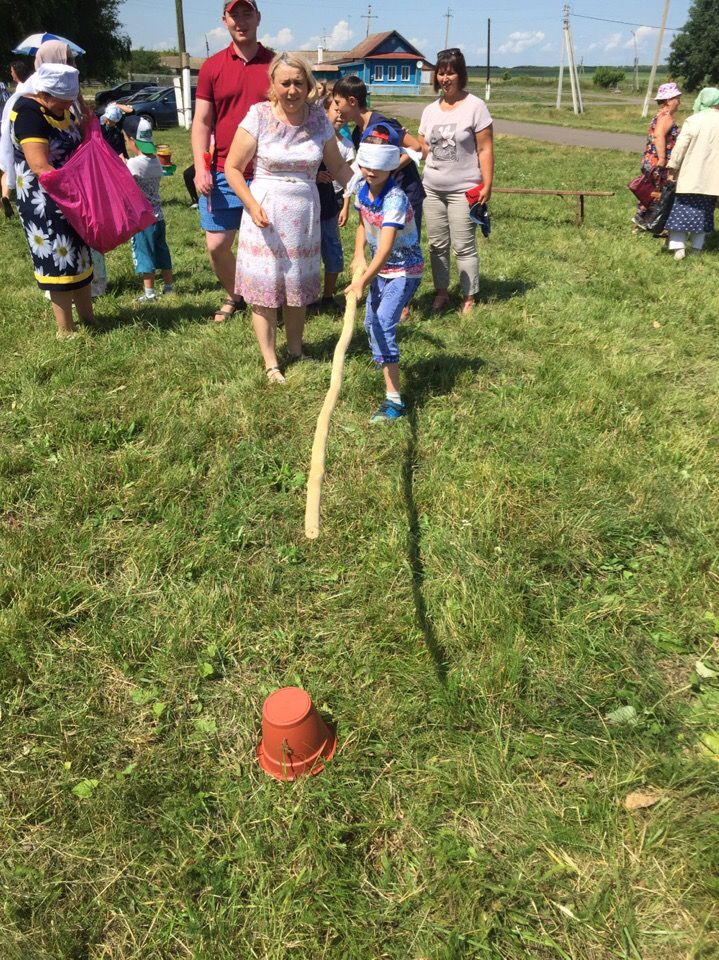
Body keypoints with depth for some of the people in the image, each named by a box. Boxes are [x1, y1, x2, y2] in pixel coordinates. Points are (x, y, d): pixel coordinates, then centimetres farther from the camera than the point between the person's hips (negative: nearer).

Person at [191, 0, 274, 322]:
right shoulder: (212, 67, 5)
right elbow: (201, 122, 4)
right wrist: (200, 168, -7)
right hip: (222, 174, 1)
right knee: (216, 245, 4)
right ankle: (234, 295, 28)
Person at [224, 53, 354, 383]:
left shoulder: (318, 118, 1)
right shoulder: (259, 116, -9)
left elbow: (337, 165, 8)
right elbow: (233, 168, -6)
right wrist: (252, 206, -18)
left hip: (304, 214, 3)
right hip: (265, 214, -3)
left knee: (298, 288, 12)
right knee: (265, 289, 1)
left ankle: (296, 352, 29)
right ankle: (271, 364, 12)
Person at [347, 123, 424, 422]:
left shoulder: (395, 199, -26)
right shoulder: (364, 191, -3)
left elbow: (386, 247, -35)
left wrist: (363, 281, -42)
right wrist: (358, 256, -4)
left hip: (404, 270, -8)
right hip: (381, 268, 9)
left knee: (382, 325, -20)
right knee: (371, 322, 15)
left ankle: (394, 399, -18)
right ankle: (385, 367, 38)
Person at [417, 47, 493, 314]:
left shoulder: (474, 106, -5)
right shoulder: (430, 110, 9)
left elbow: (485, 149, -8)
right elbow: (423, 148, 14)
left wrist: (487, 185, -13)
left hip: (463, 190, -5)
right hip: (432, 189, 5)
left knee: (464, 247, -3)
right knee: (437, 244, 11)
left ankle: (469, 298, 8)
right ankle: (441, 291, 25)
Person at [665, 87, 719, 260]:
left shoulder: (693, 120, -9)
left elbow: (680, 146, -11)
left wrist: (672, 167, -3)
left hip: (691, 176, -3)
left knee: (683, 210, 2)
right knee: (704, 212, 14)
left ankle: (679, 247, -7)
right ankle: (697, 247, 16)